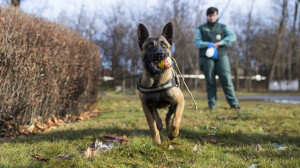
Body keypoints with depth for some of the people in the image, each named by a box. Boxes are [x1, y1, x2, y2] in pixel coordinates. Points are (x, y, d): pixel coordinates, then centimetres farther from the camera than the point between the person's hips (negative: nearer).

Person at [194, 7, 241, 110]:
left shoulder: (223, 27, 17)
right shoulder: (201, 29, 15)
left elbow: (232, 37, 2)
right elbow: (196, 42, 3)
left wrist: (220, 43, -13)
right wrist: (208, 44, -15)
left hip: (221, 56, 0)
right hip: (207, 58, 0)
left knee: (226, 79, -9)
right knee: (210, 82, -2)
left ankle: (233, 103, -8)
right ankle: (212, 104, 4)